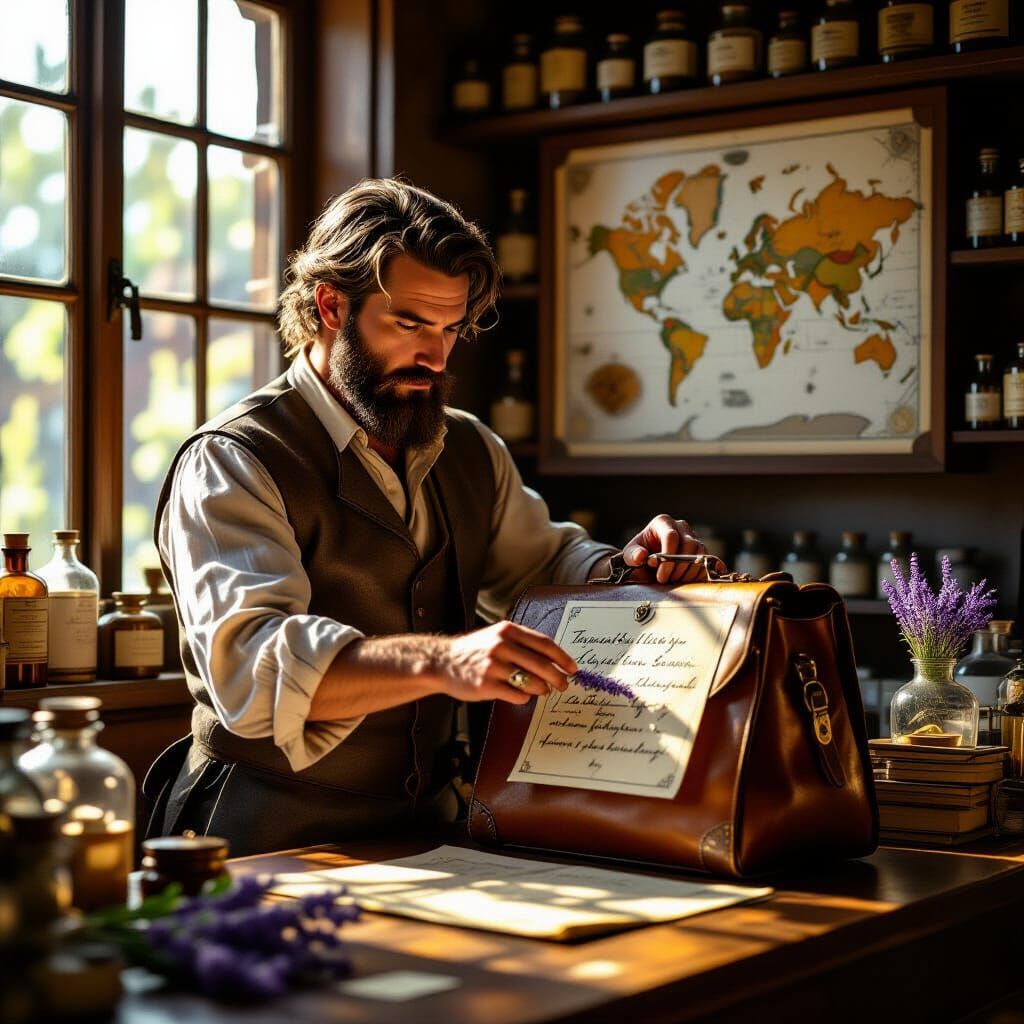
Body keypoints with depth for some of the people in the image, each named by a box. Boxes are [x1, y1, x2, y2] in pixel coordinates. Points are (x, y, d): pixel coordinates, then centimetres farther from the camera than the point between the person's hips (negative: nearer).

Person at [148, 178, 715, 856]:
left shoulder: (472, 453, 13)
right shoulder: (230, 463, -10)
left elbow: (543, 563, 28)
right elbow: (249, 662, -25)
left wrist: (632, 569, 4)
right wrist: (441, 663, -39)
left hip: (426, 831, 7)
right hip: (272, 845, -6)